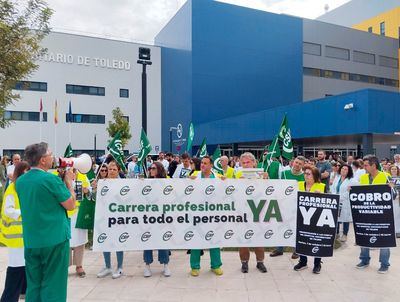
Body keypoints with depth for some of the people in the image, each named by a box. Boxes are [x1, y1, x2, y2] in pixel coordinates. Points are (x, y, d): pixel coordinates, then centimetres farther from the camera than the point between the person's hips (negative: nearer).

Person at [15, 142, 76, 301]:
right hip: (55, 240, -6)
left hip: (30, 242, 6)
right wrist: (68, 181, 0)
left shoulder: (20, 181, 4)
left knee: (33, 285, 16)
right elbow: (71, 205, -10)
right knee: (53, 286, 4)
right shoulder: (51, 179, -17)